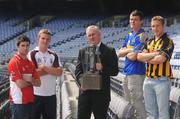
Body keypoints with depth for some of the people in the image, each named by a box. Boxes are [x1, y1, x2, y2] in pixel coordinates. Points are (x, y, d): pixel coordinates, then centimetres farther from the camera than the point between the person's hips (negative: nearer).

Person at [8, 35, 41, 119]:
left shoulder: (30, 63, 11)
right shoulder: (14, 62, -13)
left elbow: (38, 83, 7)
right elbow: (20, 84, -21)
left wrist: (30, 80, -14)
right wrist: (32, 81, -2)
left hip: (30, 101, 8)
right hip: (19, 102, -8)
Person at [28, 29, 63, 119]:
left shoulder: (53, 55, 9)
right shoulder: (32, 54, -4)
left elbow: (59, 72, -4)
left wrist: (44, 67, -14)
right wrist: (52, 69, -7)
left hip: (51, 94, 5)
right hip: (36, 93, -4)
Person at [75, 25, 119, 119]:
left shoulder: (109, 51, 1)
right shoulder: (82, 52, 13)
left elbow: (115, 71, -4)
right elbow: (78, 70, 10)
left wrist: (102, 68, -22)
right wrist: (81, 82, -9)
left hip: (101, 93, -3)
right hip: (85, 91, 3)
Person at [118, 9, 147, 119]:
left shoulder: (142, 36, -12)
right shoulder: (129, 35, 13)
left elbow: (133, 56, -19)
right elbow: (120, 53, 10)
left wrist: (126, 52, -1)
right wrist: (130, 50, -7)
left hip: (136, 73, -9)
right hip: (128, 72, 9)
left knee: (137, 101, -4)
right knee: (129, 100, 16)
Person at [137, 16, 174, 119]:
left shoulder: (168, 41, -5)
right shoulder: (149, 42, 15)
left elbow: (160, 59, -18)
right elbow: (139, 56, 1)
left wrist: (146, 58, -1)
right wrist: (155, 53, -12)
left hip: (162, 80, -6)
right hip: (148, 79, 7)